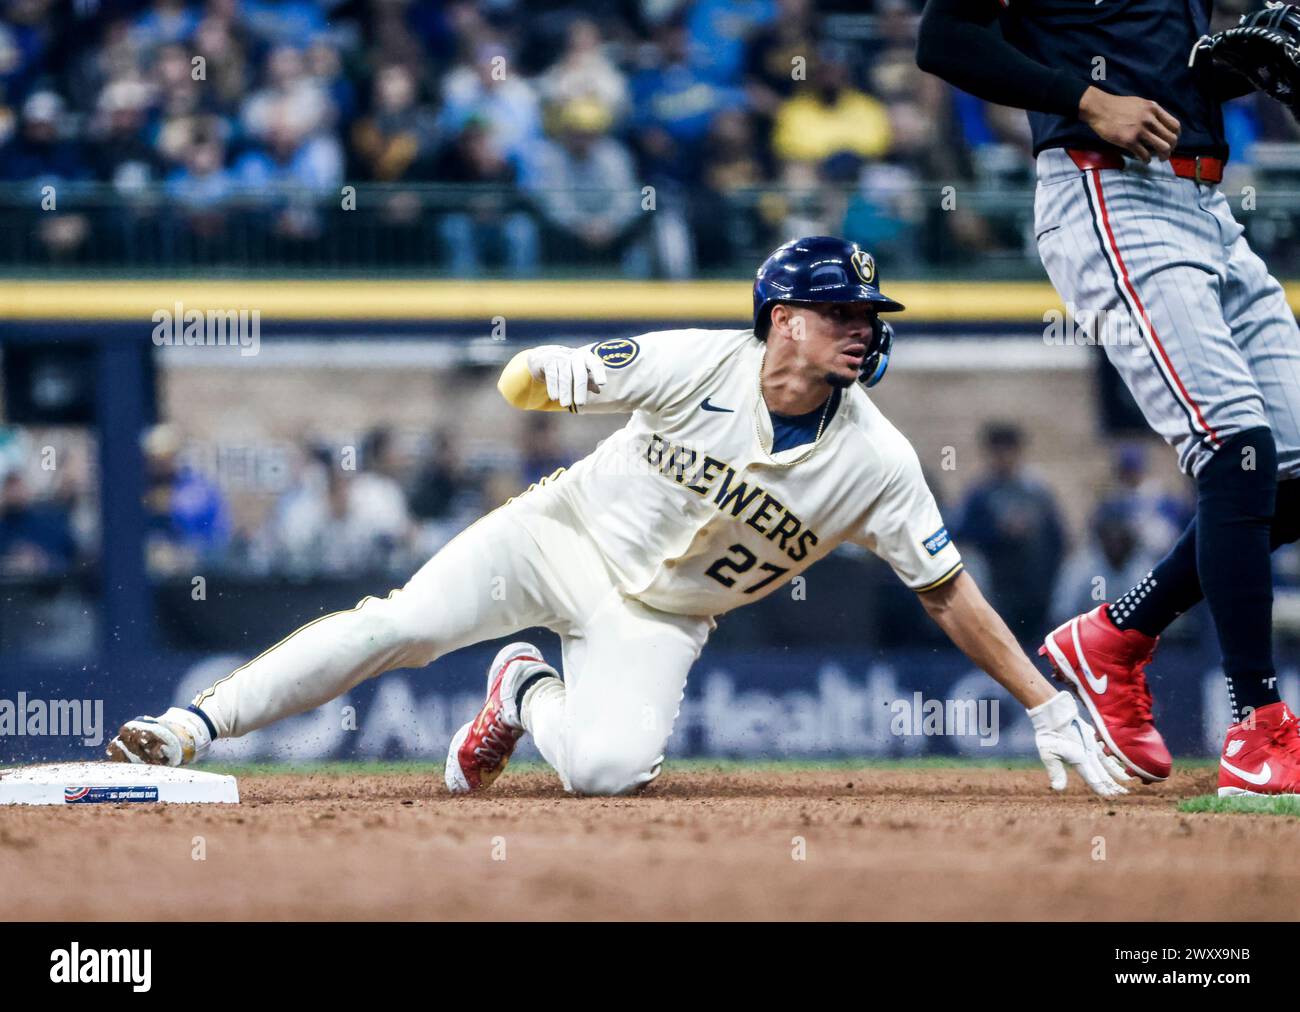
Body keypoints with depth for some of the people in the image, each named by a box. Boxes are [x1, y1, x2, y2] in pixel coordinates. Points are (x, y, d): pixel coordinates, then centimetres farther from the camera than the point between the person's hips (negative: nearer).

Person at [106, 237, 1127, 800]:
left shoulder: (878, 463, -15)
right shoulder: (700, 365, -17)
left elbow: (949, 592, -9)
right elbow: (541, 375, -10)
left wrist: (1051, 709, -13)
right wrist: (540, 376, -37)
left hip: (655, 618, 1)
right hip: (564, 530, -1)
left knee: (610, 767, -26)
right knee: (400, 626, -22)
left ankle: (527, 696, 9)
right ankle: (193, 726, -12)